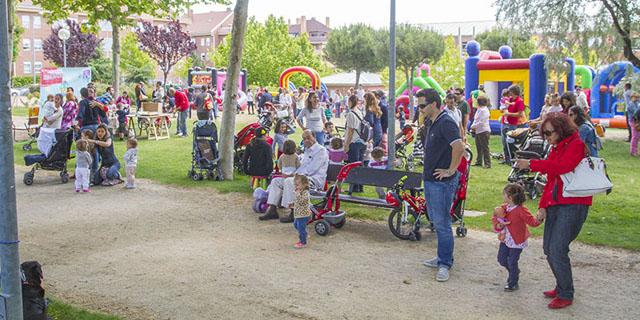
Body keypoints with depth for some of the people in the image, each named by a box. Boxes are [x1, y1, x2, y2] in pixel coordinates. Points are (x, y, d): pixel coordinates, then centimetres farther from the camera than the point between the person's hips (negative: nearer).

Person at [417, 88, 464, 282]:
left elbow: (459, 147, -33)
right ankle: (443, 257, 29)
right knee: (435, 221, 17)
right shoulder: (430, 123, 12)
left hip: (442, 182, -10)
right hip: (429, 179, 10)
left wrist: (451, 170, -23)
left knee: (442, 223, -4)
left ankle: (445, 264, 4)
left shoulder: (446, 123, -19)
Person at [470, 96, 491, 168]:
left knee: (485, 148, -5)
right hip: (478, 131, 10)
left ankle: (487, 163, 0)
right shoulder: (479, 109, 13)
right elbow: (476, 119, 18)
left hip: (484, 131, -10)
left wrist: (473, 126, -9)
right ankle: (479, 162, 25)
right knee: (478, 148, 16)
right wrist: (473, 126, 2)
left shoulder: (484, 110, -17)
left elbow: (481, 123, -20)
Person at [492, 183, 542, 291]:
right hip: (505, 239, 7)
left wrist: (538, 220, -44)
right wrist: (499, 225, -11)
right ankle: (514, 272, 41)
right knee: (501, 259, 15)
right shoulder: (504, 208, -1)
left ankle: (513, 283, 18)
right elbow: (495, 218, 9)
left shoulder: (521, 210, -21)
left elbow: (532, 222, -22)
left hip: (516, 241, -7)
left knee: (512, 262, 0)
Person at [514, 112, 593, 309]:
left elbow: (562, 167, -27)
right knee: (548, 249, 10)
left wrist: (531, 164, -25)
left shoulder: (576, 145, -10)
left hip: (573, 205, -9)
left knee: (558, 250, -11)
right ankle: (562, 287, 28)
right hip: (554, 204, 9)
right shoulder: (555, 148, 16)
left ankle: (566, 295, 5)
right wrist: (543, 206, 8)